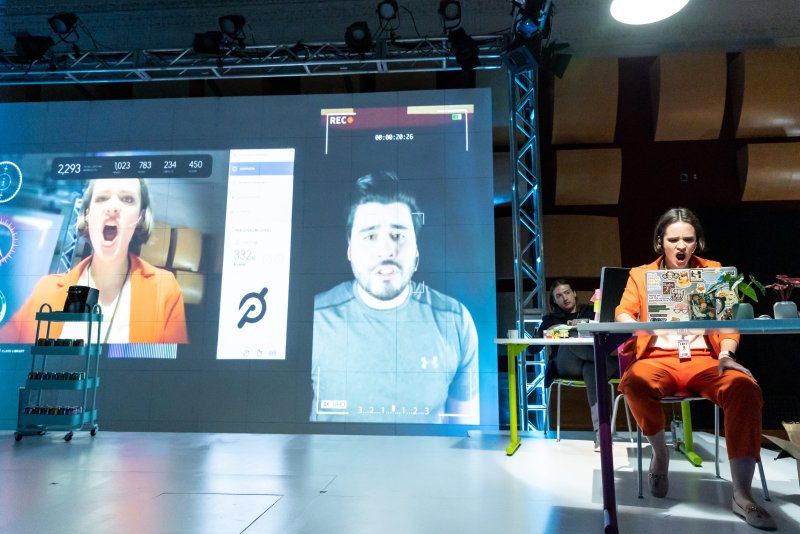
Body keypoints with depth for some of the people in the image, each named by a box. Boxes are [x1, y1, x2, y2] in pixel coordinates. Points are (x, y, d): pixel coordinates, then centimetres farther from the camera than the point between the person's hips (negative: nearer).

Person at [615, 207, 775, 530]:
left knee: (746, 388, -31)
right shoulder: (641, 274, 14)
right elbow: (623, 313, 3)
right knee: (635, 382, -36)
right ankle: (660, 452, -6)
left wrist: (726, 354, -11)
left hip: (703, 359, 2)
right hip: (658, 358, -1)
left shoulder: (713, 271, 17)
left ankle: (741, 494, -22)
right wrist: (634, 325, -22)